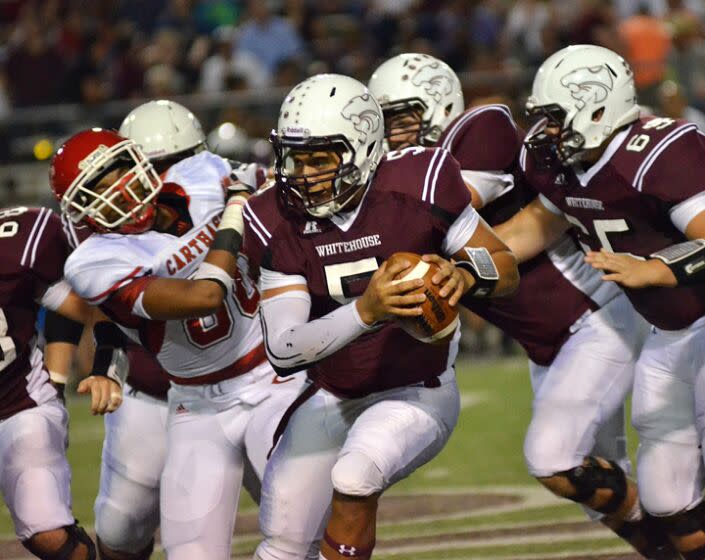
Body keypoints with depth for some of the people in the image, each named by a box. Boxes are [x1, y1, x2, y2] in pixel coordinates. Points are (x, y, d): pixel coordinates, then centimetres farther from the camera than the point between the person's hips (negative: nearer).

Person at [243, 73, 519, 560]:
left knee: (354, 478, -32)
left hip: (417, 393, -3)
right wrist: (365, 311, -39)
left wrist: (465, 276, -33)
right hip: (330, 399, 3)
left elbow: (506, 268, -9)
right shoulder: (276, 221, -14)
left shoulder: (419, 185, -20)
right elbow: (283, 349, -23)